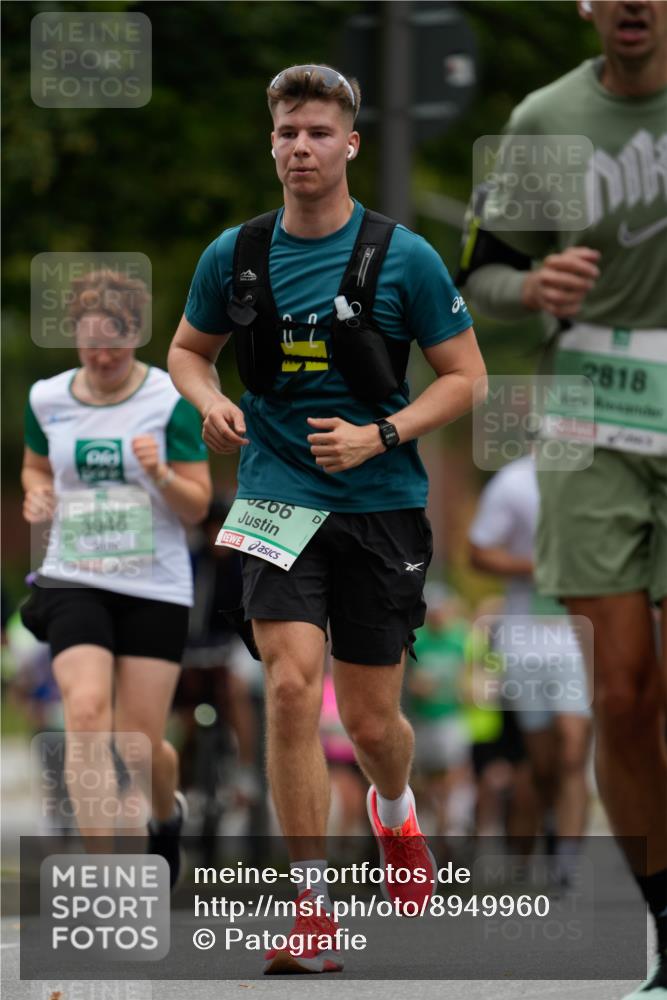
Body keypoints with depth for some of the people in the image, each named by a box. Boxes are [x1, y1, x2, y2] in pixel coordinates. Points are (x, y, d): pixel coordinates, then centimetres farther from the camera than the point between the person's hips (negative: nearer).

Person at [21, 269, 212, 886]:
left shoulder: (171, 401, -6)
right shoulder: (46, 400, 2)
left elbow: (198, 507, -4)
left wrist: (161, 475, -24)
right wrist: (37, 496, 0)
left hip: (155, 587, -1)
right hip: (74, 584, 1)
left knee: (141, 743, 1)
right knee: (86, 712, -22)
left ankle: (168, 812, 38)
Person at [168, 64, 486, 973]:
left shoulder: (404, 258, -5)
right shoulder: (233, 256, 2)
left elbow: (466, 376, 0)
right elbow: (188, 349, 18)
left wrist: (378, 437, -14)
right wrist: (209, 400, -5)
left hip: (381, 502, -1)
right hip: (279, 502, 1)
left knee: (372, 723, 6)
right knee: (291, 684, -19)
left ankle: (395, 811, 44)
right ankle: (312, 910, -13)